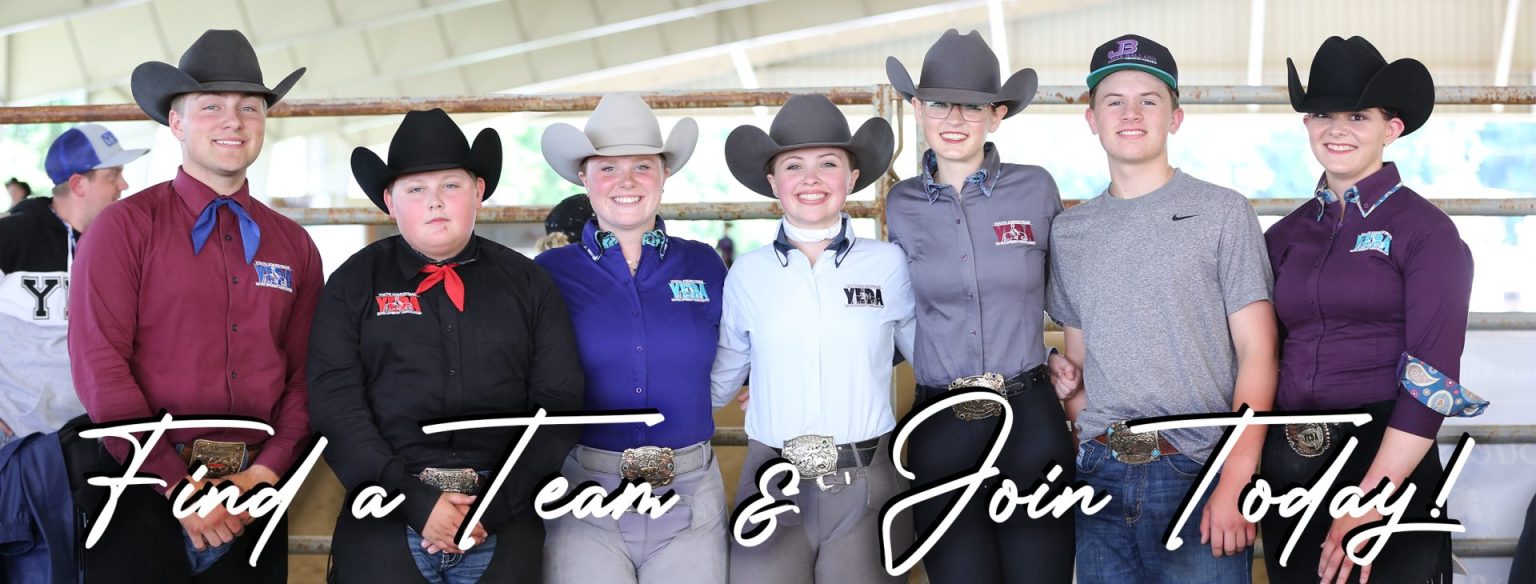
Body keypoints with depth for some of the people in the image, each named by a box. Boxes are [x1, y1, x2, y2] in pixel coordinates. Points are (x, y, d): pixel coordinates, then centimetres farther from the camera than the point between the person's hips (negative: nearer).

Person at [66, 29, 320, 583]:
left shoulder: (294, 246, 10)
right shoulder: (124, 226, -2)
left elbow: (305, 375, 7)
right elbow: (99, 365, -10)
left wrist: (266, 470, -8)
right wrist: (176, 485, -15)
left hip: (254, 496, 3)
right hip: (145, 492, -3)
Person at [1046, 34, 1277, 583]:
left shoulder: (1223, 212, 0)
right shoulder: (1069, 231, 11)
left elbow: (1257, 352, -4)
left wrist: (1234, 483, -13)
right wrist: (1079, 448, 2)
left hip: (1198, 473, -3)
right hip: (1100, 474, 3)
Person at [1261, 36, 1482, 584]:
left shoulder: (1425, 230, -5)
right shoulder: (1288, 233, 9)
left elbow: (1432, 377, -12)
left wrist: (1368, 505, -18)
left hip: (1385, 462, -4)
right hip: (1287, 465, 5)